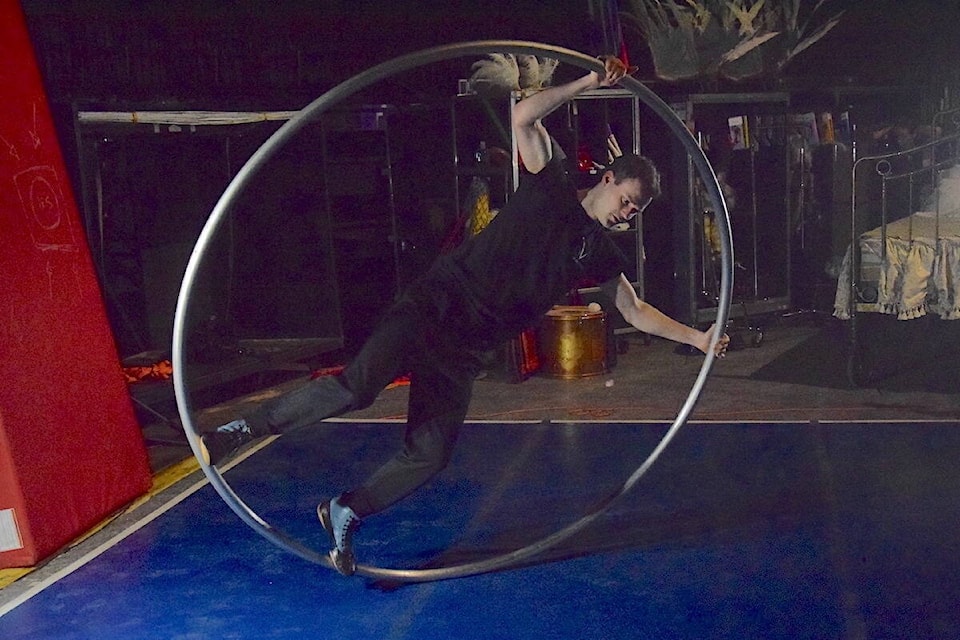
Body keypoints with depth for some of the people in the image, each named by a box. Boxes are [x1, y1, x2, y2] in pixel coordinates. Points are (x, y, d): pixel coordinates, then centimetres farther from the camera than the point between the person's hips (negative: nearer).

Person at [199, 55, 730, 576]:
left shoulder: (600, 253, 16)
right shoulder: (550, 187, 3)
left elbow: (635, 311, 25)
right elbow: (523, 117, -8)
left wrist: (696, 337, 23)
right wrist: (590, 82, -11)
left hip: (466, 351, 5)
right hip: (437, 304, -5)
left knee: (429, 456, -4)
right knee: (355, 387, -27)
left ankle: (345, 513, 19)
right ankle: (247, 429, -7)